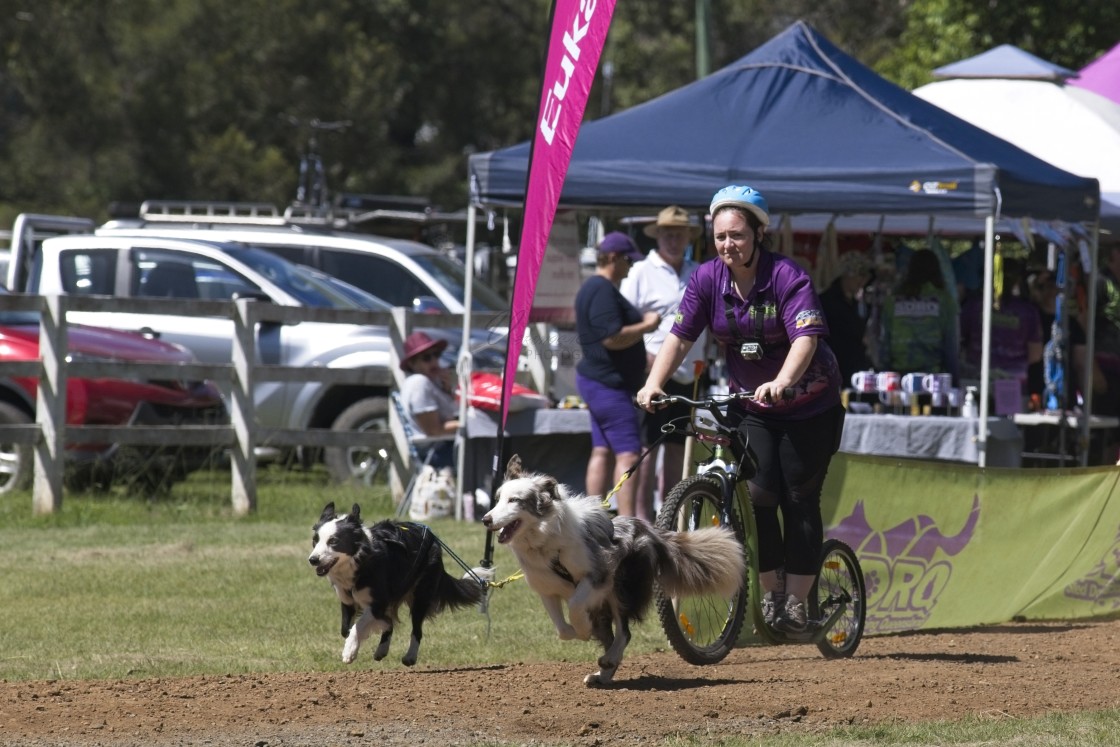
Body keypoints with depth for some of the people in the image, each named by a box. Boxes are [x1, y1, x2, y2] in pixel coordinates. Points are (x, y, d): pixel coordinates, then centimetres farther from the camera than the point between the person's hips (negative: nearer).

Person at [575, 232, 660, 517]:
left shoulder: (594, 288, 17)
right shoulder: (603, 291, -18)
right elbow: (612, 338, -26)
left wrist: (640, 320, 16)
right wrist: (647, 325, -14)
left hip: (600, 383, 11)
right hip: (609, 384, -11)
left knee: (603, 451, 11)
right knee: (628, 453, -13)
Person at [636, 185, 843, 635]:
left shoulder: (788, 277, -20)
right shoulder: (707, 279, -8)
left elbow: (806, 338, -33)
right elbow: (680, 336, -10)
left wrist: (781, 383, -50)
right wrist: (654, 384, -27)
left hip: (808, 405, -3)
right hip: (749, 404, 3)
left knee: (800, 500, -4)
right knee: (758, 495, -13)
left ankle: (797, 600, 3)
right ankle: (771, 590, 2)